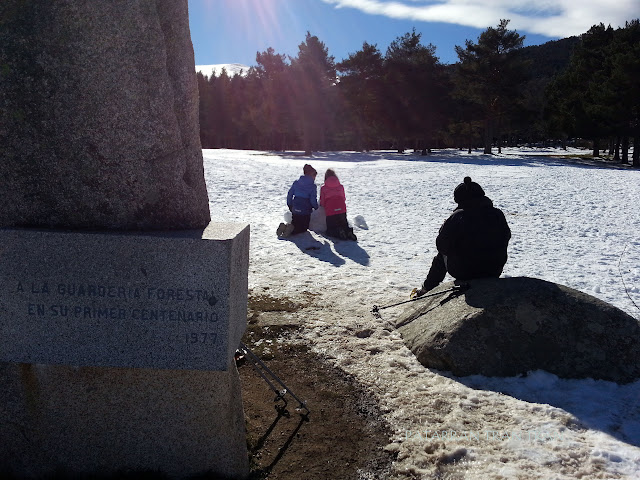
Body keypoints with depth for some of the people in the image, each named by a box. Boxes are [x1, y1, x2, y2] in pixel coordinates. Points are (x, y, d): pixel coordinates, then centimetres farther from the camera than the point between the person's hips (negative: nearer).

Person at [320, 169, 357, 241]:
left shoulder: (323, 188, 3)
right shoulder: (341, 186, 11)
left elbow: (322, 203, 5)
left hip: (330, 212, -3)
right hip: (342, 210, 3)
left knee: (330, 230, 12)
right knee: (344, 226, 24)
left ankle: (338, 232, -22)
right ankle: (348, 231, -13)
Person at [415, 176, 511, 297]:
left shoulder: (457, 217, -18)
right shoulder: (498, 215, -6)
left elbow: (442, 245, -11)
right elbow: (506, 238, 7)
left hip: (462, 272, -3)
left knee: (442, 255, 28)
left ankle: (427, 288, 37)